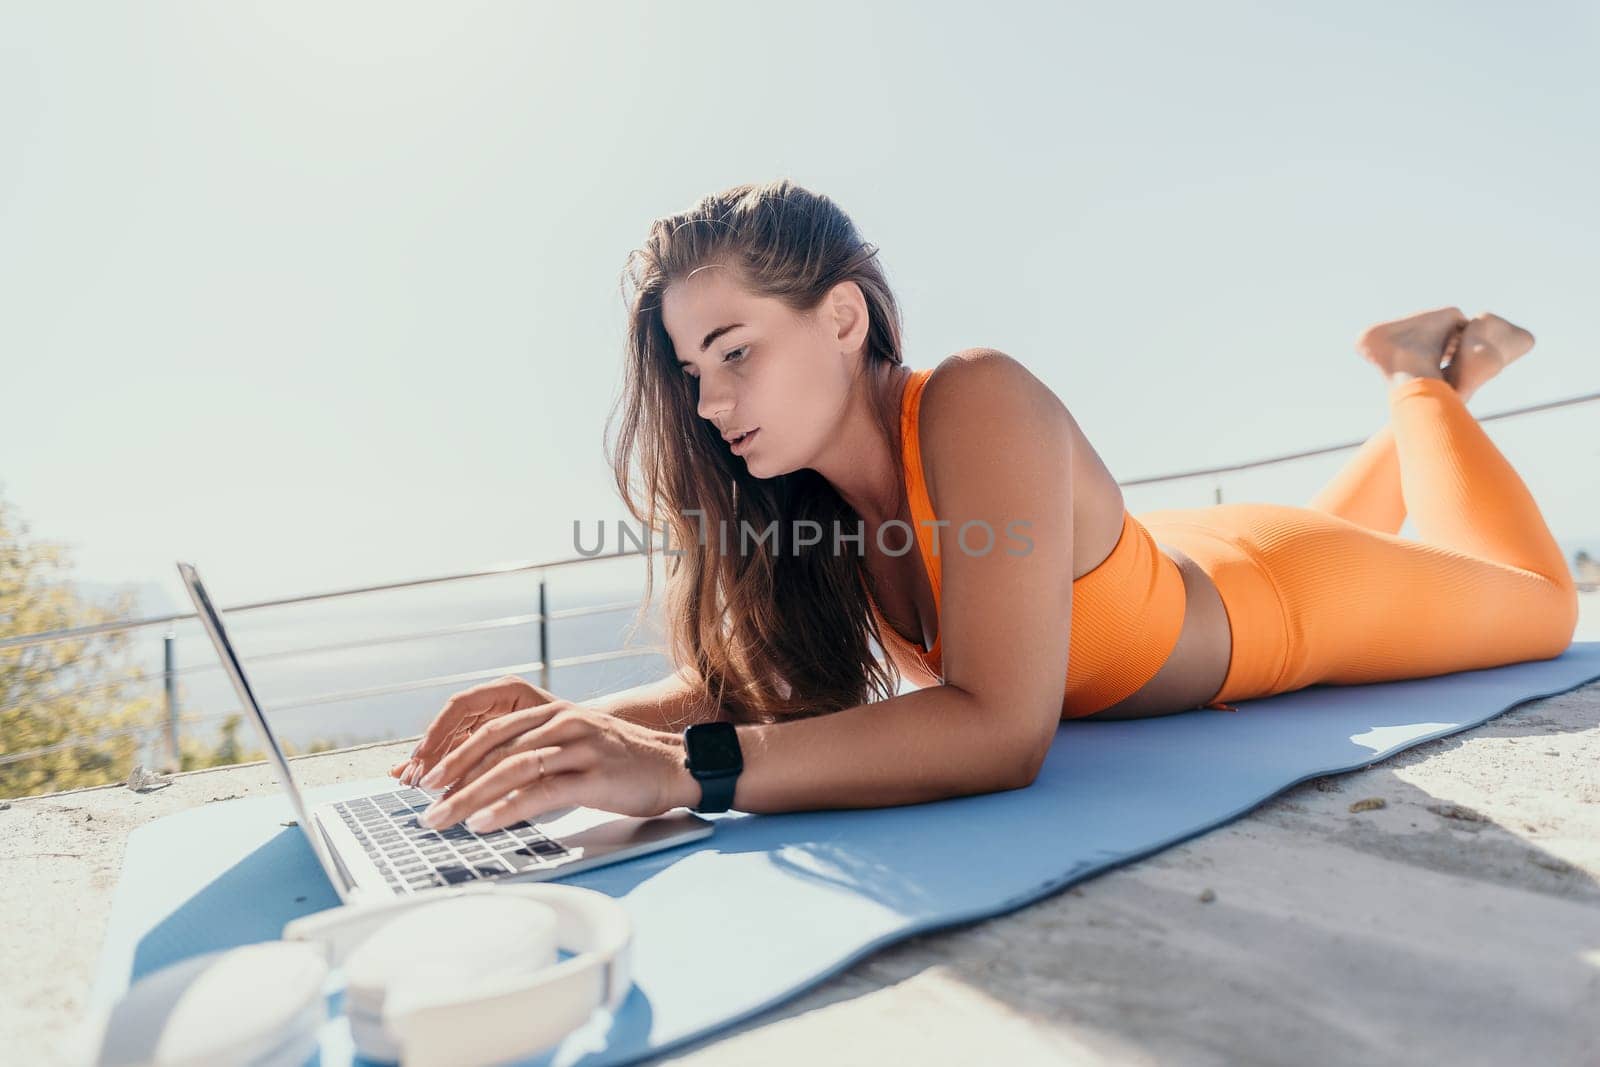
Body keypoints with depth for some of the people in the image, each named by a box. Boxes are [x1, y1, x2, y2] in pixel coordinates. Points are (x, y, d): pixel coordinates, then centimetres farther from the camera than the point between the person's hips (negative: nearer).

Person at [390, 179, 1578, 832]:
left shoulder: (980, 405, -44)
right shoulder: (808, 486, -23)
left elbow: (1002, 731, -52)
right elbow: (752, 678, -21)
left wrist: (678, 769, -60)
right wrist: (579, 723, -40)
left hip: (1279, 591, -5)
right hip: (1157, 577, 5)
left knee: (1540, 600, 26)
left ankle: (1428, 381, 38)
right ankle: (1416, 405, 53)